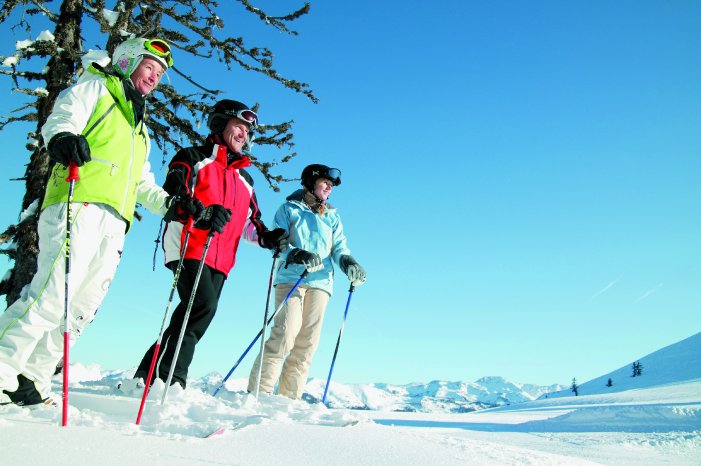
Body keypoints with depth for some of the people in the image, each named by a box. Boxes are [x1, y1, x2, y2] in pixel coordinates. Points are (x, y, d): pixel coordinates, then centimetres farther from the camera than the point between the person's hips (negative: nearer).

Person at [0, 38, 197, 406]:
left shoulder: (141, 128, 34)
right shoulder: (95, 88, 14)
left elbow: (142, 183, 33)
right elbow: (61, 118, -5)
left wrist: (170, 204, 17)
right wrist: (62, 138, -28)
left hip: (114, 224, 7)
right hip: (79, 208, -7)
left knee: (81, 308, 2)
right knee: (52, 296, -18)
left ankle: (31, 379, 10)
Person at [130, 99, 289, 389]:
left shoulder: (245, 179, 27)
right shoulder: (192, 159, 9)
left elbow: (248, 222, 26)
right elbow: (171, 199, -6)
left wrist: (265, 237, 4)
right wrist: (203, 213, -24)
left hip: (220, 259, 6)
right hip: (187, 248, -6)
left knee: (191, 314, 0)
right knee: (204, 305, -22)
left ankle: (147, 375, 9)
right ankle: (170, 376, -15)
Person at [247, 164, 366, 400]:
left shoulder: (332, 217, 23)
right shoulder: (289, 209, 12)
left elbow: (339, 248, 12)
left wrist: (349, 263, -11)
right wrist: (298, 255, -20)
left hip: (321, 282, 4)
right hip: (290, 279, -4)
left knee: (307, 343, -2)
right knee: (286, 333, -18)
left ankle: (288, 398, 2)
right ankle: (258, 391, -12)